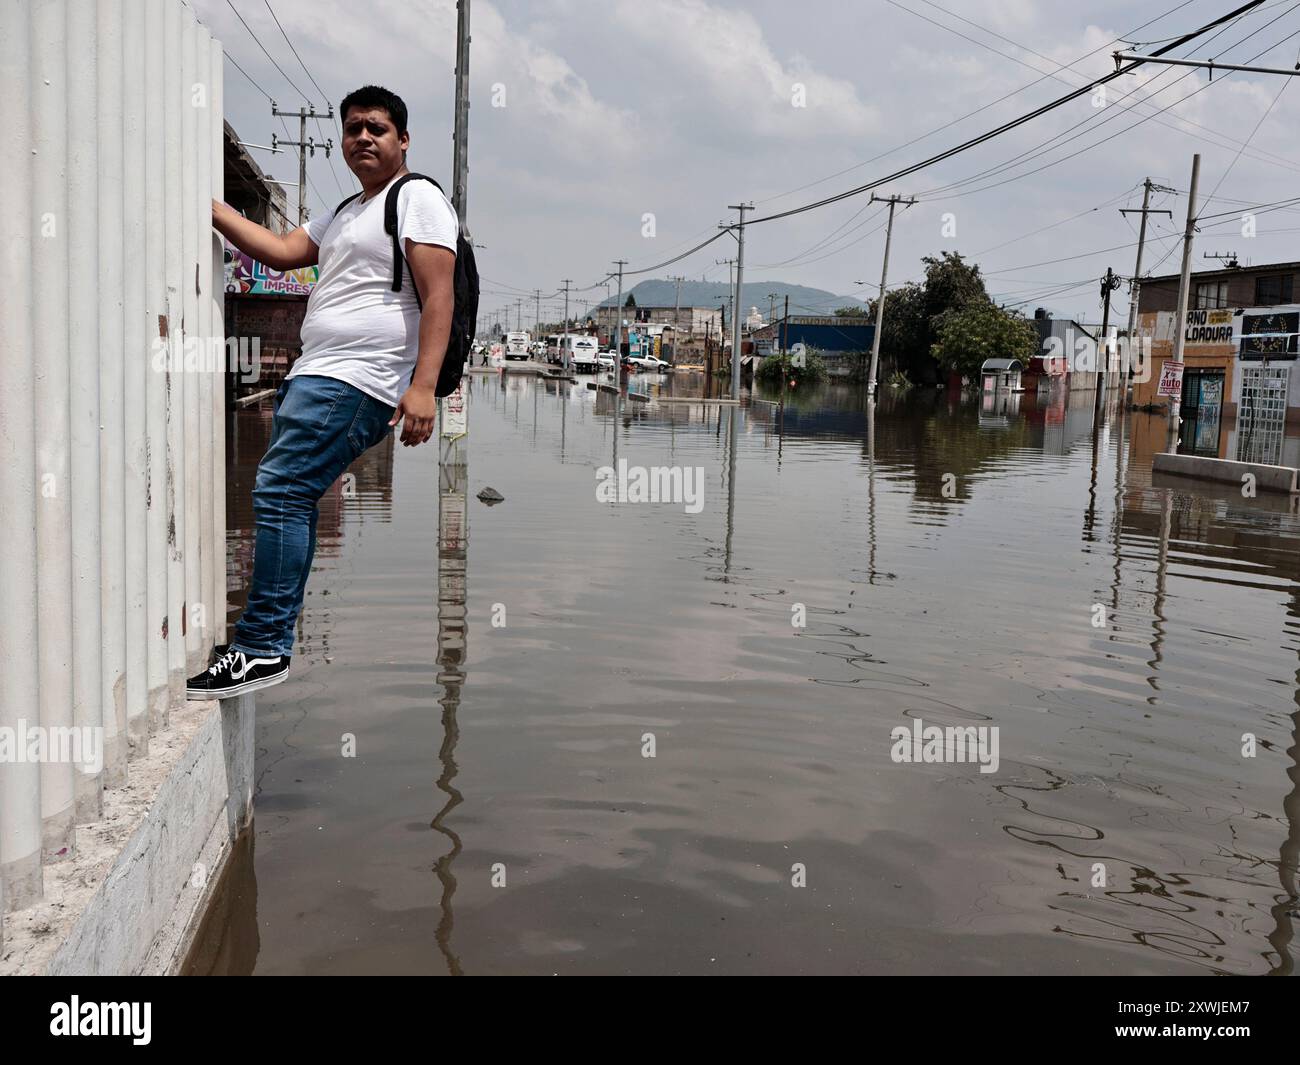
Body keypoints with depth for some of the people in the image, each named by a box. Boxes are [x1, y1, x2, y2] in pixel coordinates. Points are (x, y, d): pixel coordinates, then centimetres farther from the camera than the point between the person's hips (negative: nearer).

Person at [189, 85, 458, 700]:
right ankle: (267, 643, 14)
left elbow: (438, 297, -12)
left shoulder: (418, 198, -1)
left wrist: (423, 385, -23)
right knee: (289, 503, 8)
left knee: (280, 493, -17)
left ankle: (263, 648, -15)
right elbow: (281, 252, 19)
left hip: (355, 381, -9)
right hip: (312, 375, 9)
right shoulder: (344, 214, 28)